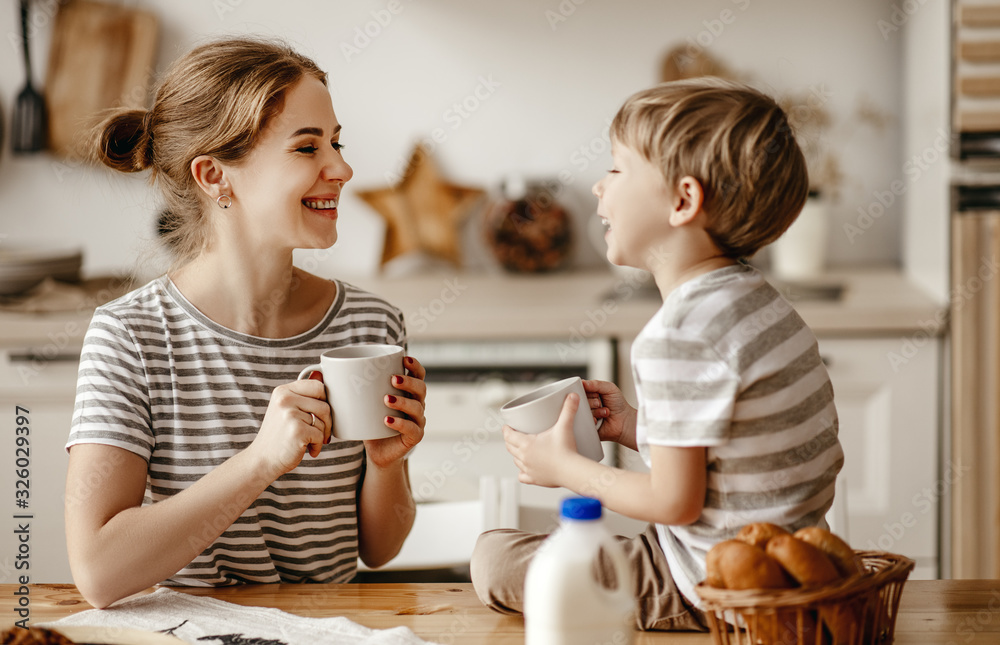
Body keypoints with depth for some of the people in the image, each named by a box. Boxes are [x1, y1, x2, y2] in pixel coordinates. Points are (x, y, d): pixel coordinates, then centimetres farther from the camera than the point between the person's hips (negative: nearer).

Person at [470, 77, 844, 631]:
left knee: (494, 559, -8)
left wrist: (566, 468, -8)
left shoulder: (678, 335, -24)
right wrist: (636, 428, 9)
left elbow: (676, 501, -21)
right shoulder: (755, 298, 6)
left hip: (713, 589, -10)